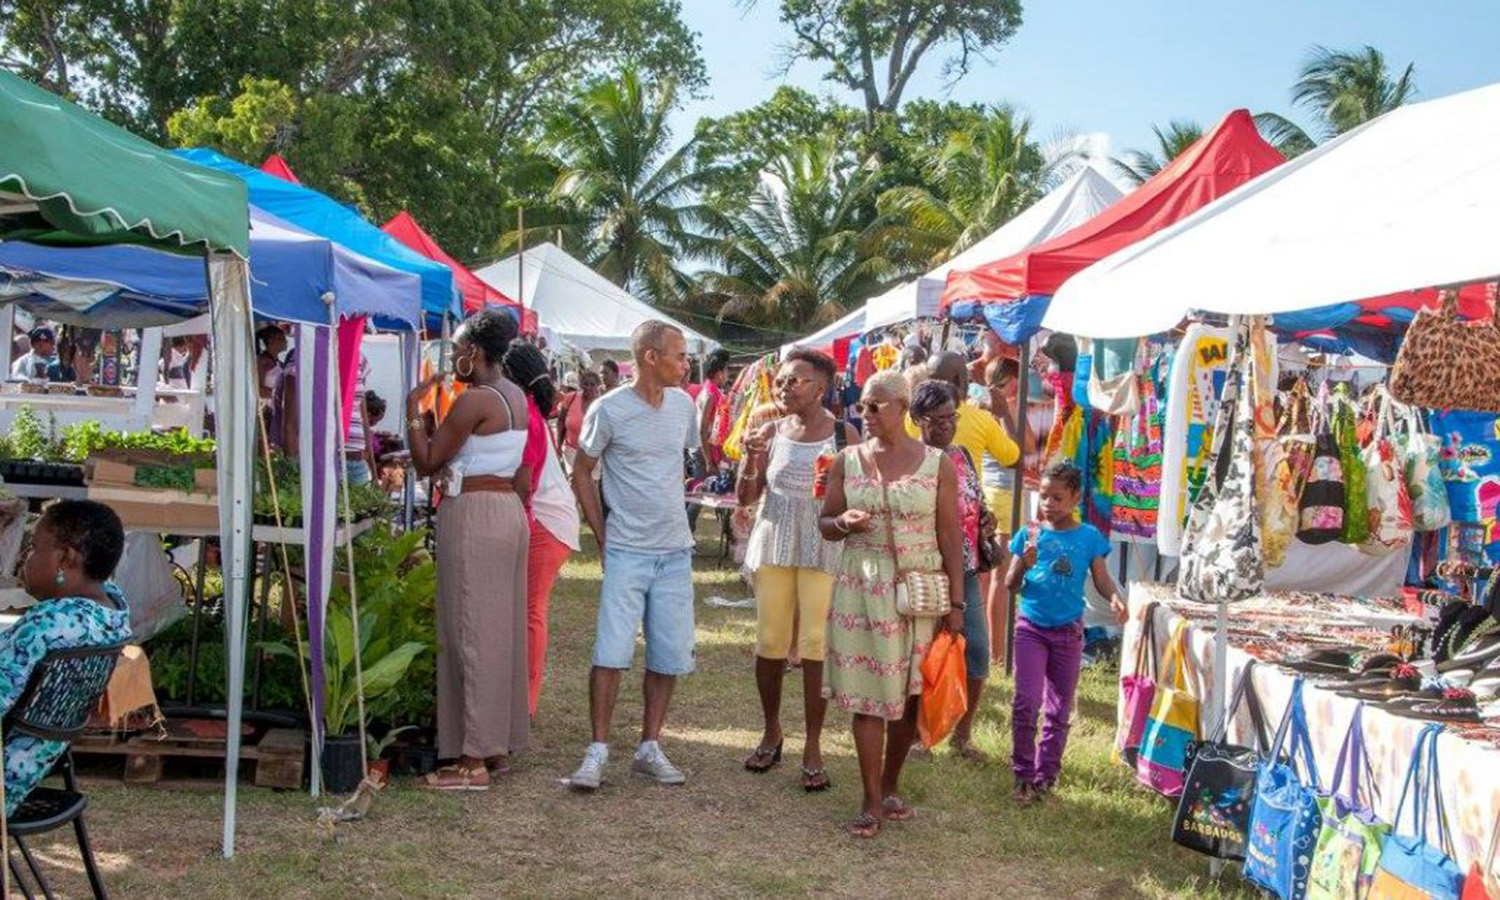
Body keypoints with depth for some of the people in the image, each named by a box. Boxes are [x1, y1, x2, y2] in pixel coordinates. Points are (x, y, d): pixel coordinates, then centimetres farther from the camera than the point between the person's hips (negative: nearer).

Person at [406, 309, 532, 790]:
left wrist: (413, 407, -3)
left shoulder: (475, 400, -15)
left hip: (472, 515, -9)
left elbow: (426, 463, -11)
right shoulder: (517, 397, 12)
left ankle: (473, 760, -2)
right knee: (503, 631, 12)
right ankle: (499, 747, 20)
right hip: (511, 512, 9)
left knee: (471, 633, -5)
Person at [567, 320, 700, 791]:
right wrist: (603, 536, -4)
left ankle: (650, 747, 18)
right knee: (612, 651, -9)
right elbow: (582, 474, -1)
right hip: (627, 552, -5)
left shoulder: (683, 405, 5)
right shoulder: (609, 410, -10)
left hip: (675, 551, 5)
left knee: (670, 655, 7)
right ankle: (598, 750, 2)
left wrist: (673, 512, 12)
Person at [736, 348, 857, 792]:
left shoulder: (843, 434, 0)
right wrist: (751, 457, -9)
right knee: (770, 642, 6)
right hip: (774, 546, 3)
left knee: (816, 646, -4)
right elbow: (745, 498, 6)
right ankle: (771, 732, 25)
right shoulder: (772, 432, 6)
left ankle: (813, 749, 4)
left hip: (823, 550, -3)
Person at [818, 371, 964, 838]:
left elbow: (950, 537, 0)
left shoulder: (937, 465, -2)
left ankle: (891, 786, 27)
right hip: (862, 589, 0)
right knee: (868, 694, -1)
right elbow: (825, 522, 10)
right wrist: (844, 523, -14)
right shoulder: (847, 461, 3)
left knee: (911, 694, 7)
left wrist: (956, 603, -3)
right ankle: (872, 802, 6)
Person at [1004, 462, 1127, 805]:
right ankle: (1023, 773, 4)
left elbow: (1101, 578, 0)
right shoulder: (1029, 535, -2)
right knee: (1026, 701, -11)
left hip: (1068, 632, 1)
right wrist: (1025, 564, -21)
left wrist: (1115, 598, -21)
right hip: (1031, 628, -1)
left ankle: (1045, 776, 20)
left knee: (1059, 709, 9)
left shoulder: (1089, 537, -1)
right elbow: (1011, 585, -1)